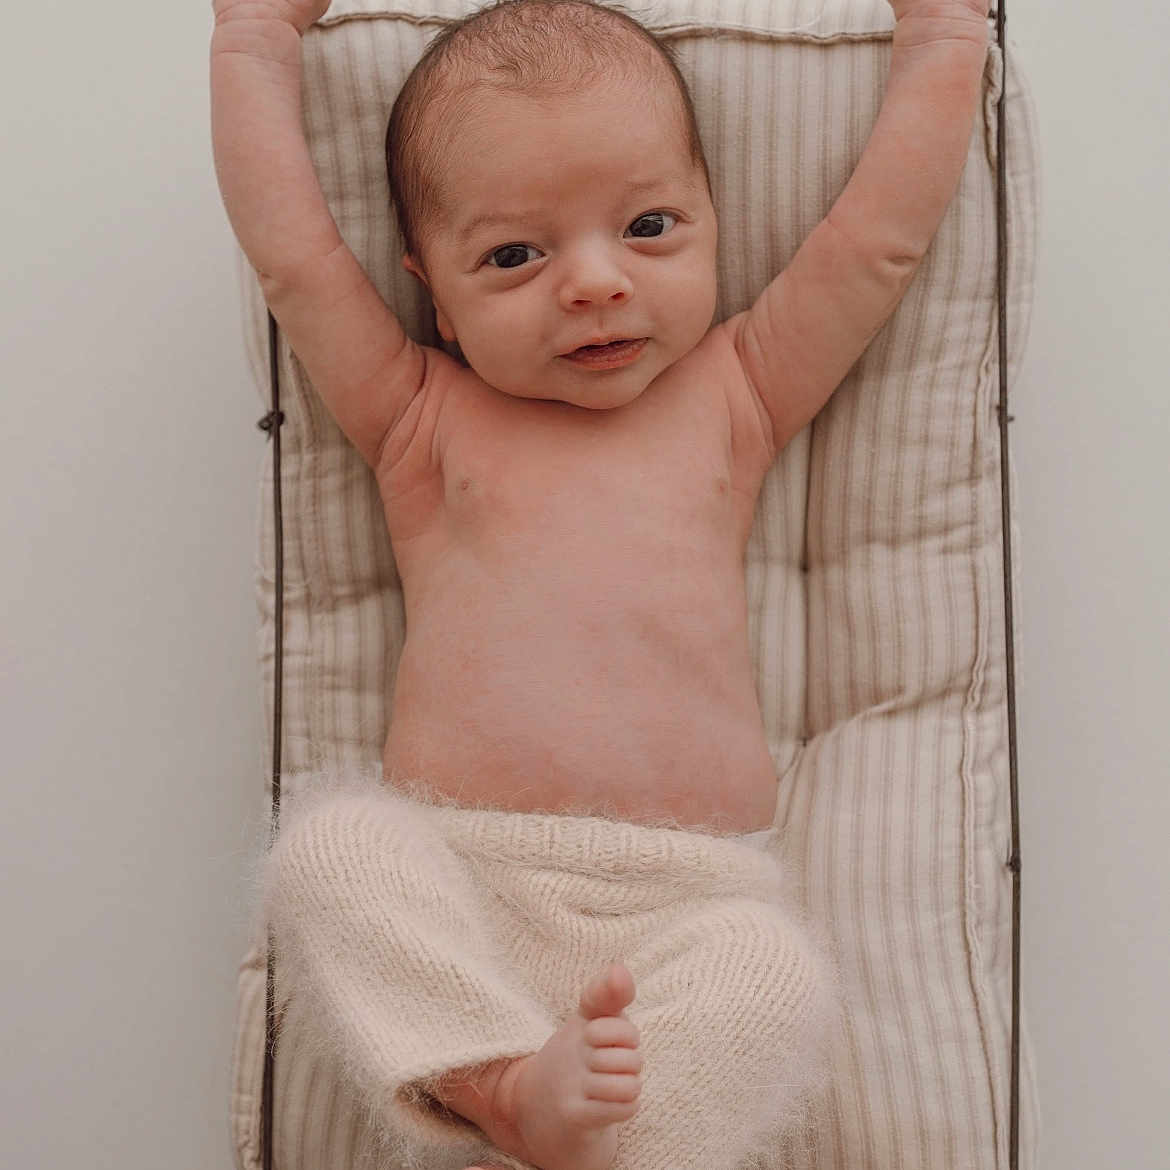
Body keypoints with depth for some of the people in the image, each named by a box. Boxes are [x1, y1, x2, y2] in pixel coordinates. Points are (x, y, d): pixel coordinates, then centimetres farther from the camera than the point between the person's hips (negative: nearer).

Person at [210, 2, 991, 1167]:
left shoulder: (732, 397, 16)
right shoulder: (422, 421, 13)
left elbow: (881, 236, 15)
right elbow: (290, 252, 7)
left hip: (680, 903, 1)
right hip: (452, 886, 0)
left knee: (773, 970, -30)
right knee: (327, 848, -30)